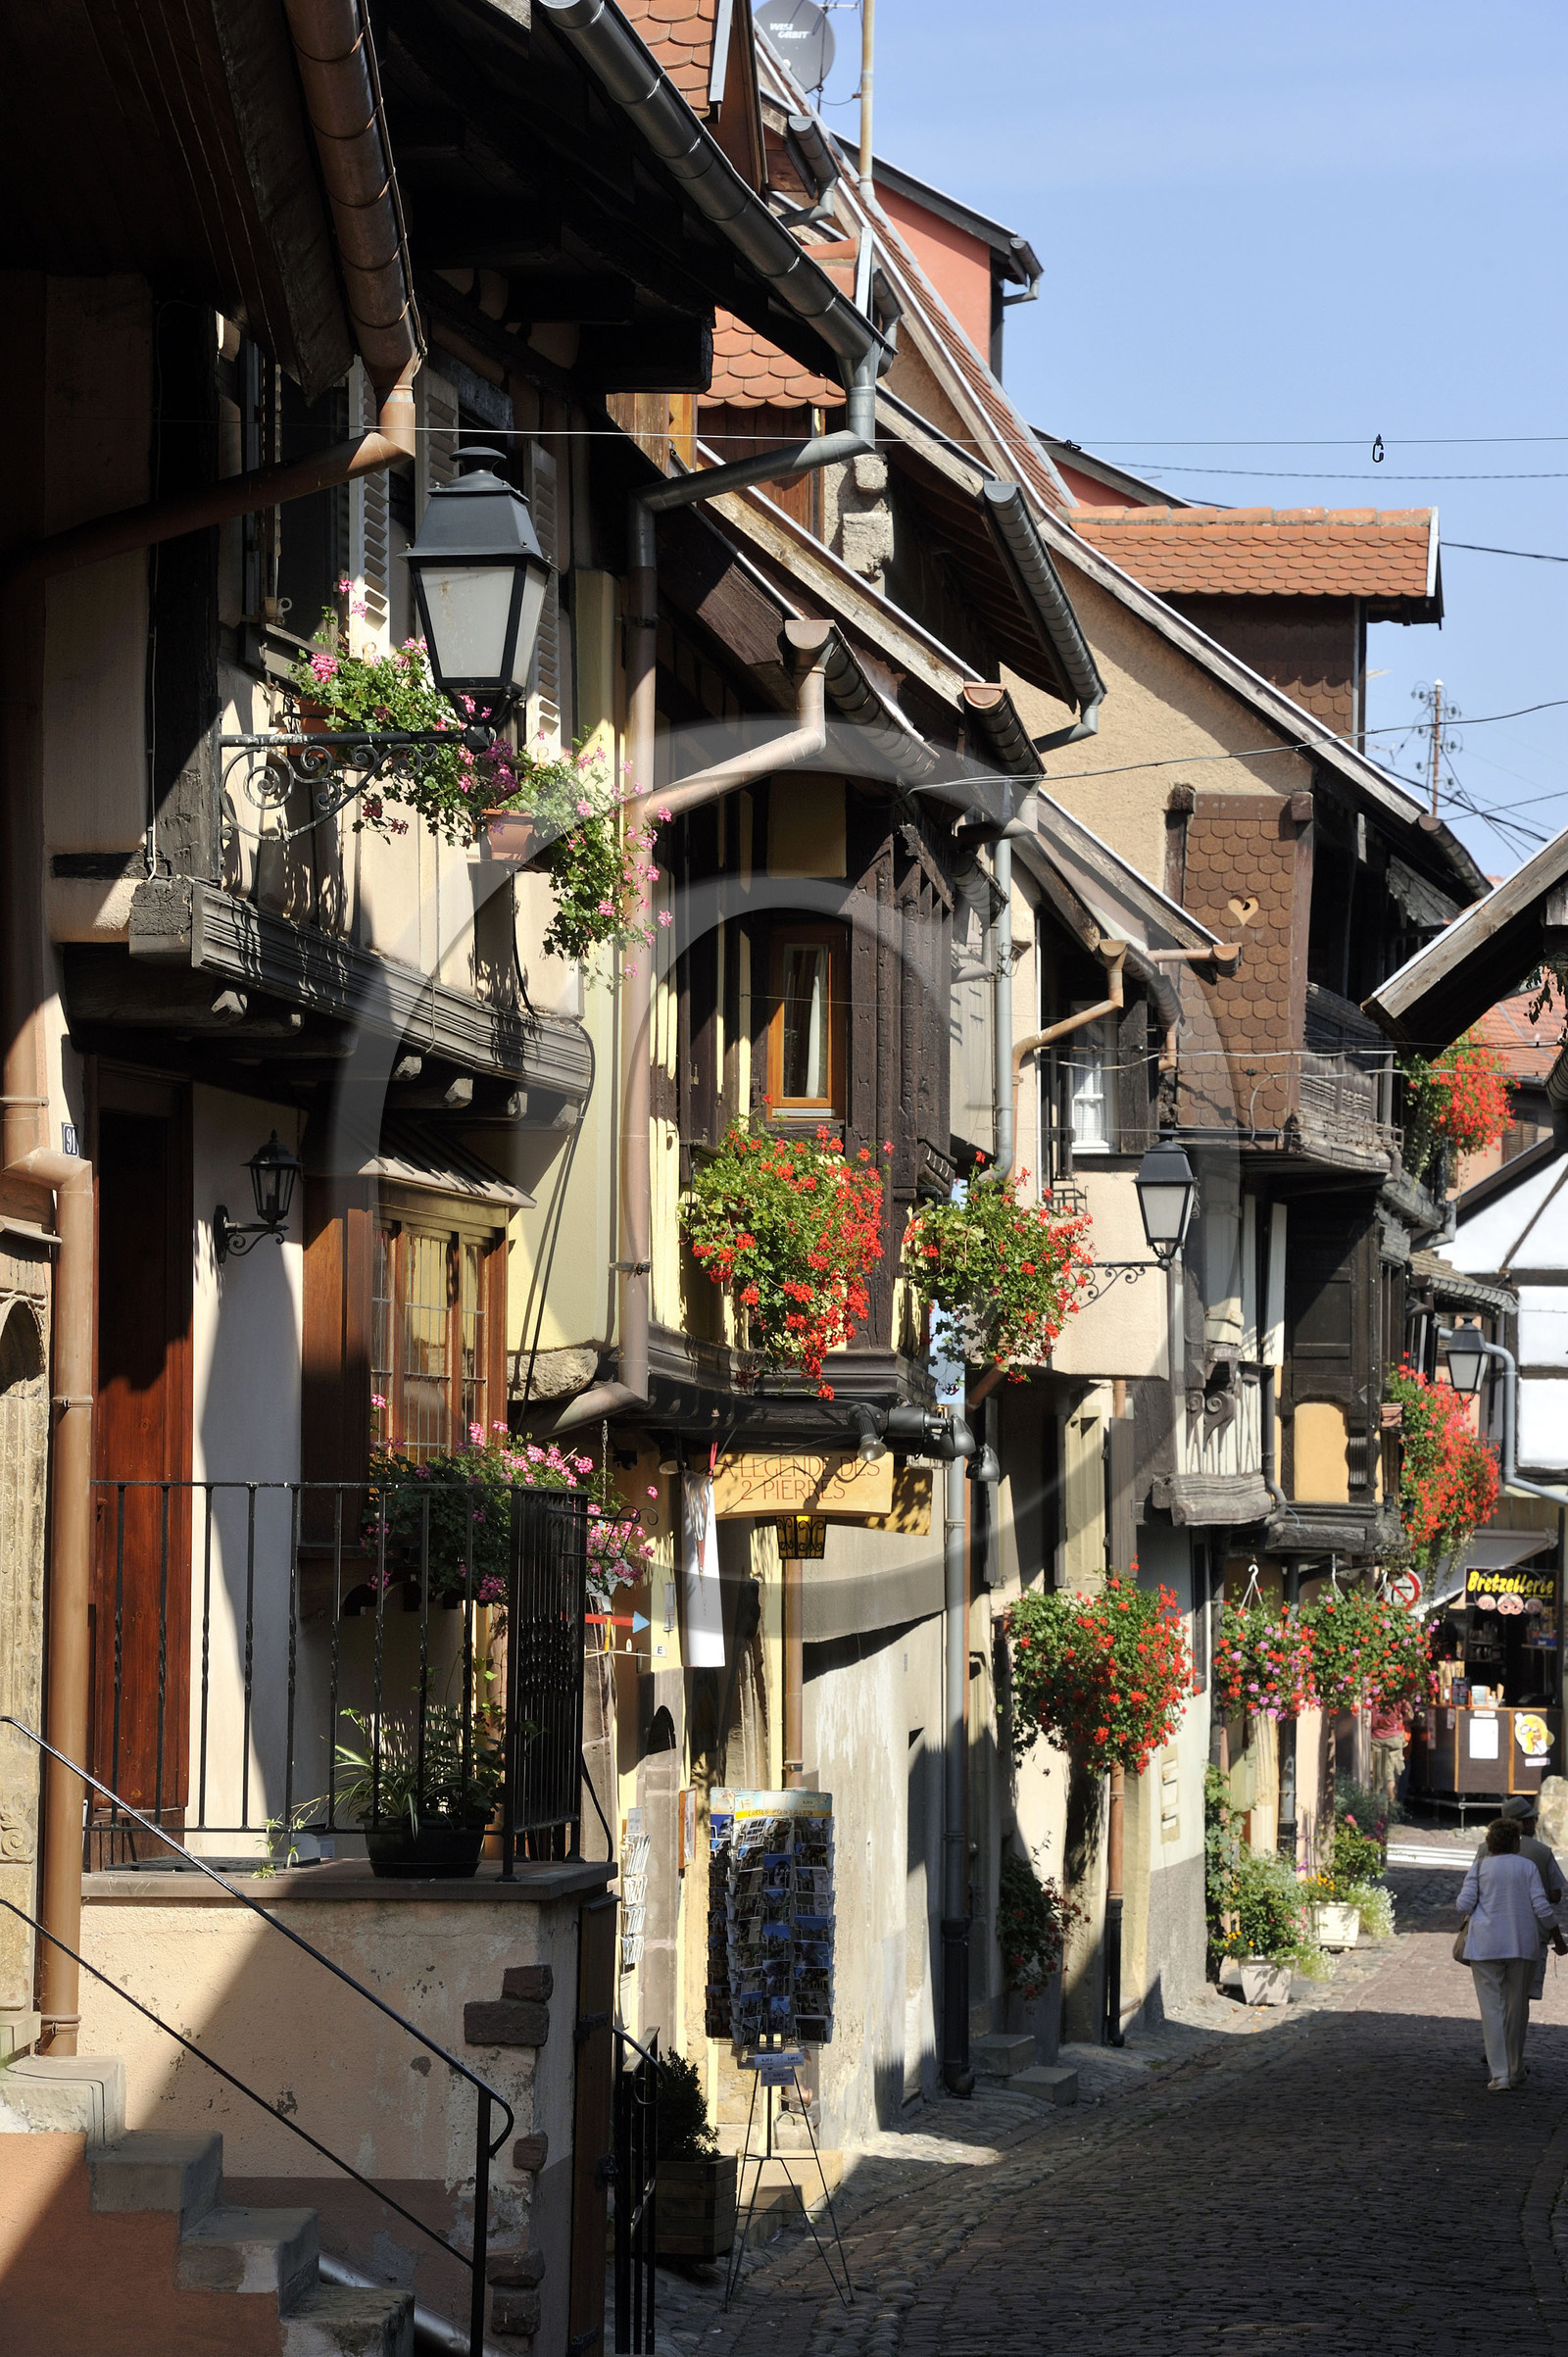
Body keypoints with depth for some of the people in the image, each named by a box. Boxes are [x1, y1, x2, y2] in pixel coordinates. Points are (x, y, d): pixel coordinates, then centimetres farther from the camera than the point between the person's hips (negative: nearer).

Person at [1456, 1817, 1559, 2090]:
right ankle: (1515, 2072, 21)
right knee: (1517, 2008, 14)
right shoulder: (1527, 1867, 2)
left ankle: (1499, 2076, -12)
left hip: (1486, 1945, -1)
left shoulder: (1480, 1867, 0)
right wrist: (1556, 1935, 14)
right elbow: (1541, 1907, -2)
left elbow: (1465, 1904, -5)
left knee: (1492, 2009, -2)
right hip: (1522, 1944, 1)